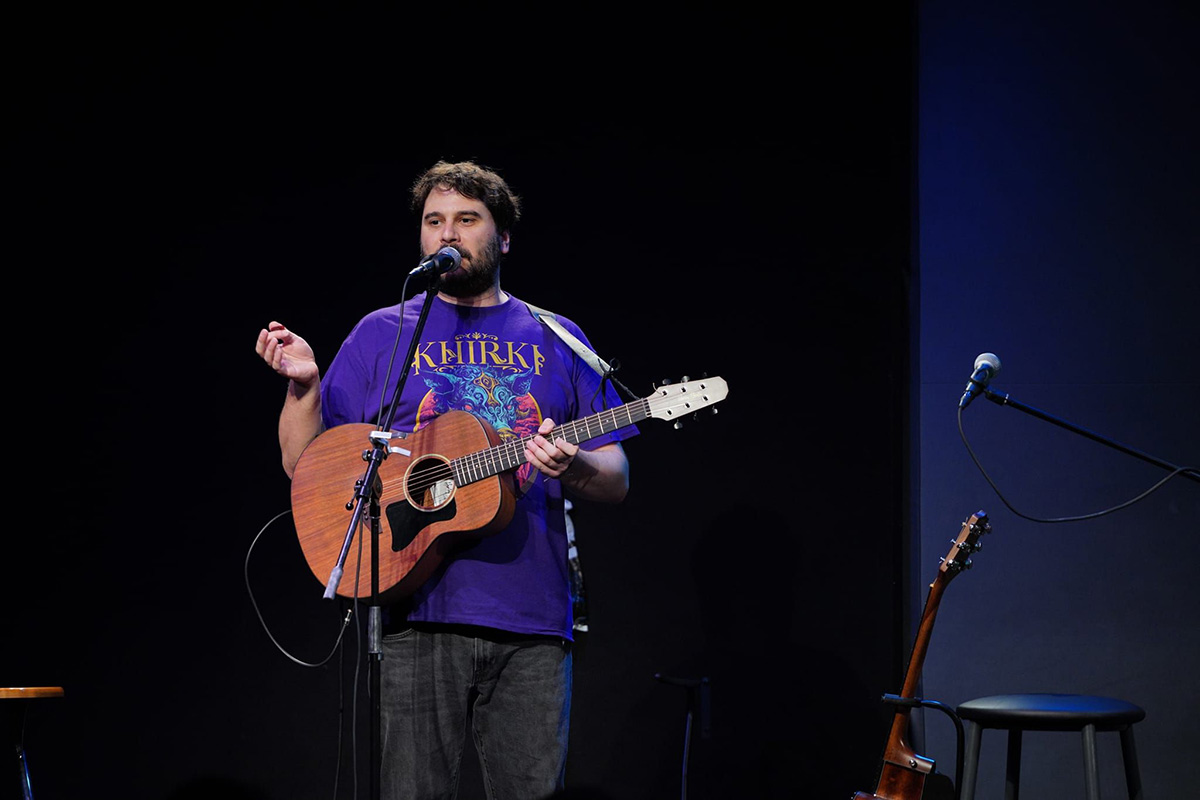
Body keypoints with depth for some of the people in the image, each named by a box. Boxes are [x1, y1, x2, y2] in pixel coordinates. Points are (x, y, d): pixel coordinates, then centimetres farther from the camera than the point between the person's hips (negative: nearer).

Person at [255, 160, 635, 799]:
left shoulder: (556, 340, 14)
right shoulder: (383, 334, 11)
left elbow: (615, 481, 11)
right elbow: (303, 464, 7)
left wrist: (569, 465, -11)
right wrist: (303, 384, -11)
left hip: (532, 624, 2)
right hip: (419, 611, -1)